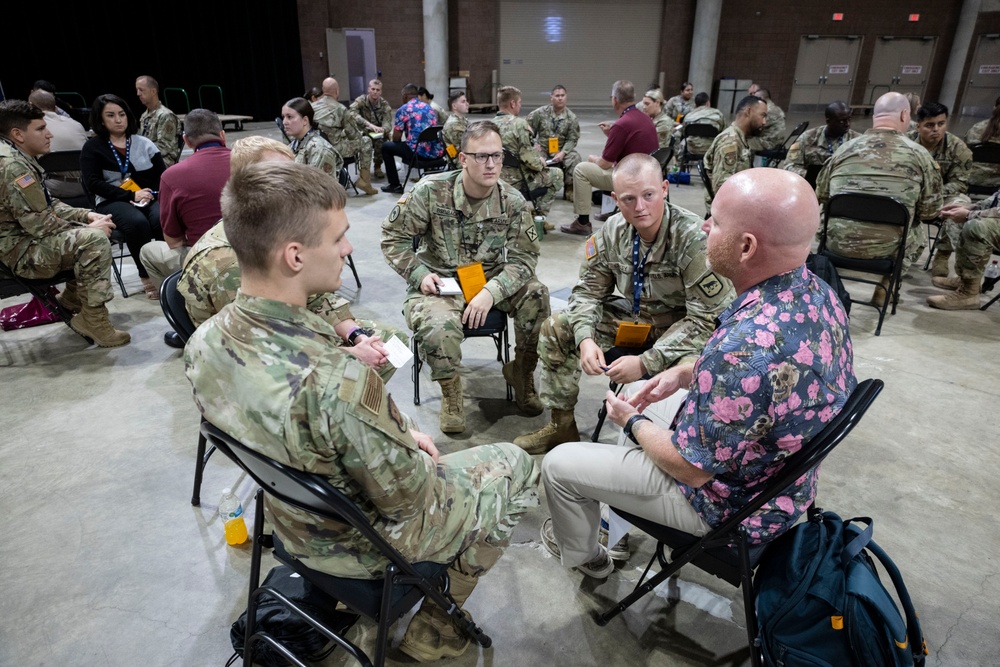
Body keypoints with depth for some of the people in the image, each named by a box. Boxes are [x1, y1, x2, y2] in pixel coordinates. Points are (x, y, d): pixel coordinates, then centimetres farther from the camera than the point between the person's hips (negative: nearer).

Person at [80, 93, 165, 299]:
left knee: (163, 220, -34)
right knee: (137, 222, -36)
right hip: (113, 202, -2)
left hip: (149, 197, 2)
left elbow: (164, 175, 10)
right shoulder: (92, 147, 8)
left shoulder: (143, 143, 15)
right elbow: (93, 183, -4)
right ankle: (147, 277, -26)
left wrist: (151, 193, -11)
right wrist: (131, 195, -15)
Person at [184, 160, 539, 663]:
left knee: (411, 440, 30)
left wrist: (399, 432, 1)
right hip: (368, 542, -6)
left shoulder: (202, 343, -16)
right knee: (514, 466, 12)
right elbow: (406, 497, -27)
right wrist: (420, 450, -5)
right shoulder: (337, 383, -42)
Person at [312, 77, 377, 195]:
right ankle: (364, 180, 13)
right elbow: (353, 133, -8)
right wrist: (362, 136, 17)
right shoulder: (340, 109, -12)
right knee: (365, 141, 15)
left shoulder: (313, 106, 2)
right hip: (336, 149, -6)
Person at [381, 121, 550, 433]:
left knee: (537, 295, -23)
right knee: (438, 326, -35)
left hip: (491, 281, 3)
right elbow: (393, 235, -3)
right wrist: (419, 274, -15)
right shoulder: (431, 190, -11)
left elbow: (524, 257, -8)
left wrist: (491, 292, -24)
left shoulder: (513, 201, -5)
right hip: (438, 283, -2)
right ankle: (450, 391, -1)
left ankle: (521, 372, 5)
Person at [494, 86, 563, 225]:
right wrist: (541, 163, -1)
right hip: (517, 181, -7)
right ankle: (539, 216, 15)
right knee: (556, 174, 15)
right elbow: (529, 159, -23)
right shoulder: (520, 124, -20)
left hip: (498, 179, 7)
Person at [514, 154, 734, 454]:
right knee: (555, 328, -4)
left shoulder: (694, 239, -25)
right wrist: (585, 339, -18)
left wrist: (646, 362, -29)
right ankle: (561, 426, 8)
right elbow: (588, 290, 2)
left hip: (683, 326, -5)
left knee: (690, 365, -40)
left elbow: (707, 318, -24)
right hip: (634, 317, 6)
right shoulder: (613, 231, -8)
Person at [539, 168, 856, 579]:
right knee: (633, 400, 28)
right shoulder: (816, 291, -11)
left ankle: (581, 554, 34)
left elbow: (689, 467, -27)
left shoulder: (744, 347, -41)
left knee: (559, 464, 2)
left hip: (729, 505, -8)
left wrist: (632, 423, -9)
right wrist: (686, 372, 1)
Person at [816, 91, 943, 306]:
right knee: (915, 228, 30)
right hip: (885, 248, -1)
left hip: (838, 243, 1)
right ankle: (885, 287, 31)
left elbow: (821, 196, 10)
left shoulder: (844, 149, 1)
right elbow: (930, 211, 1)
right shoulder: (919, 154, -3)